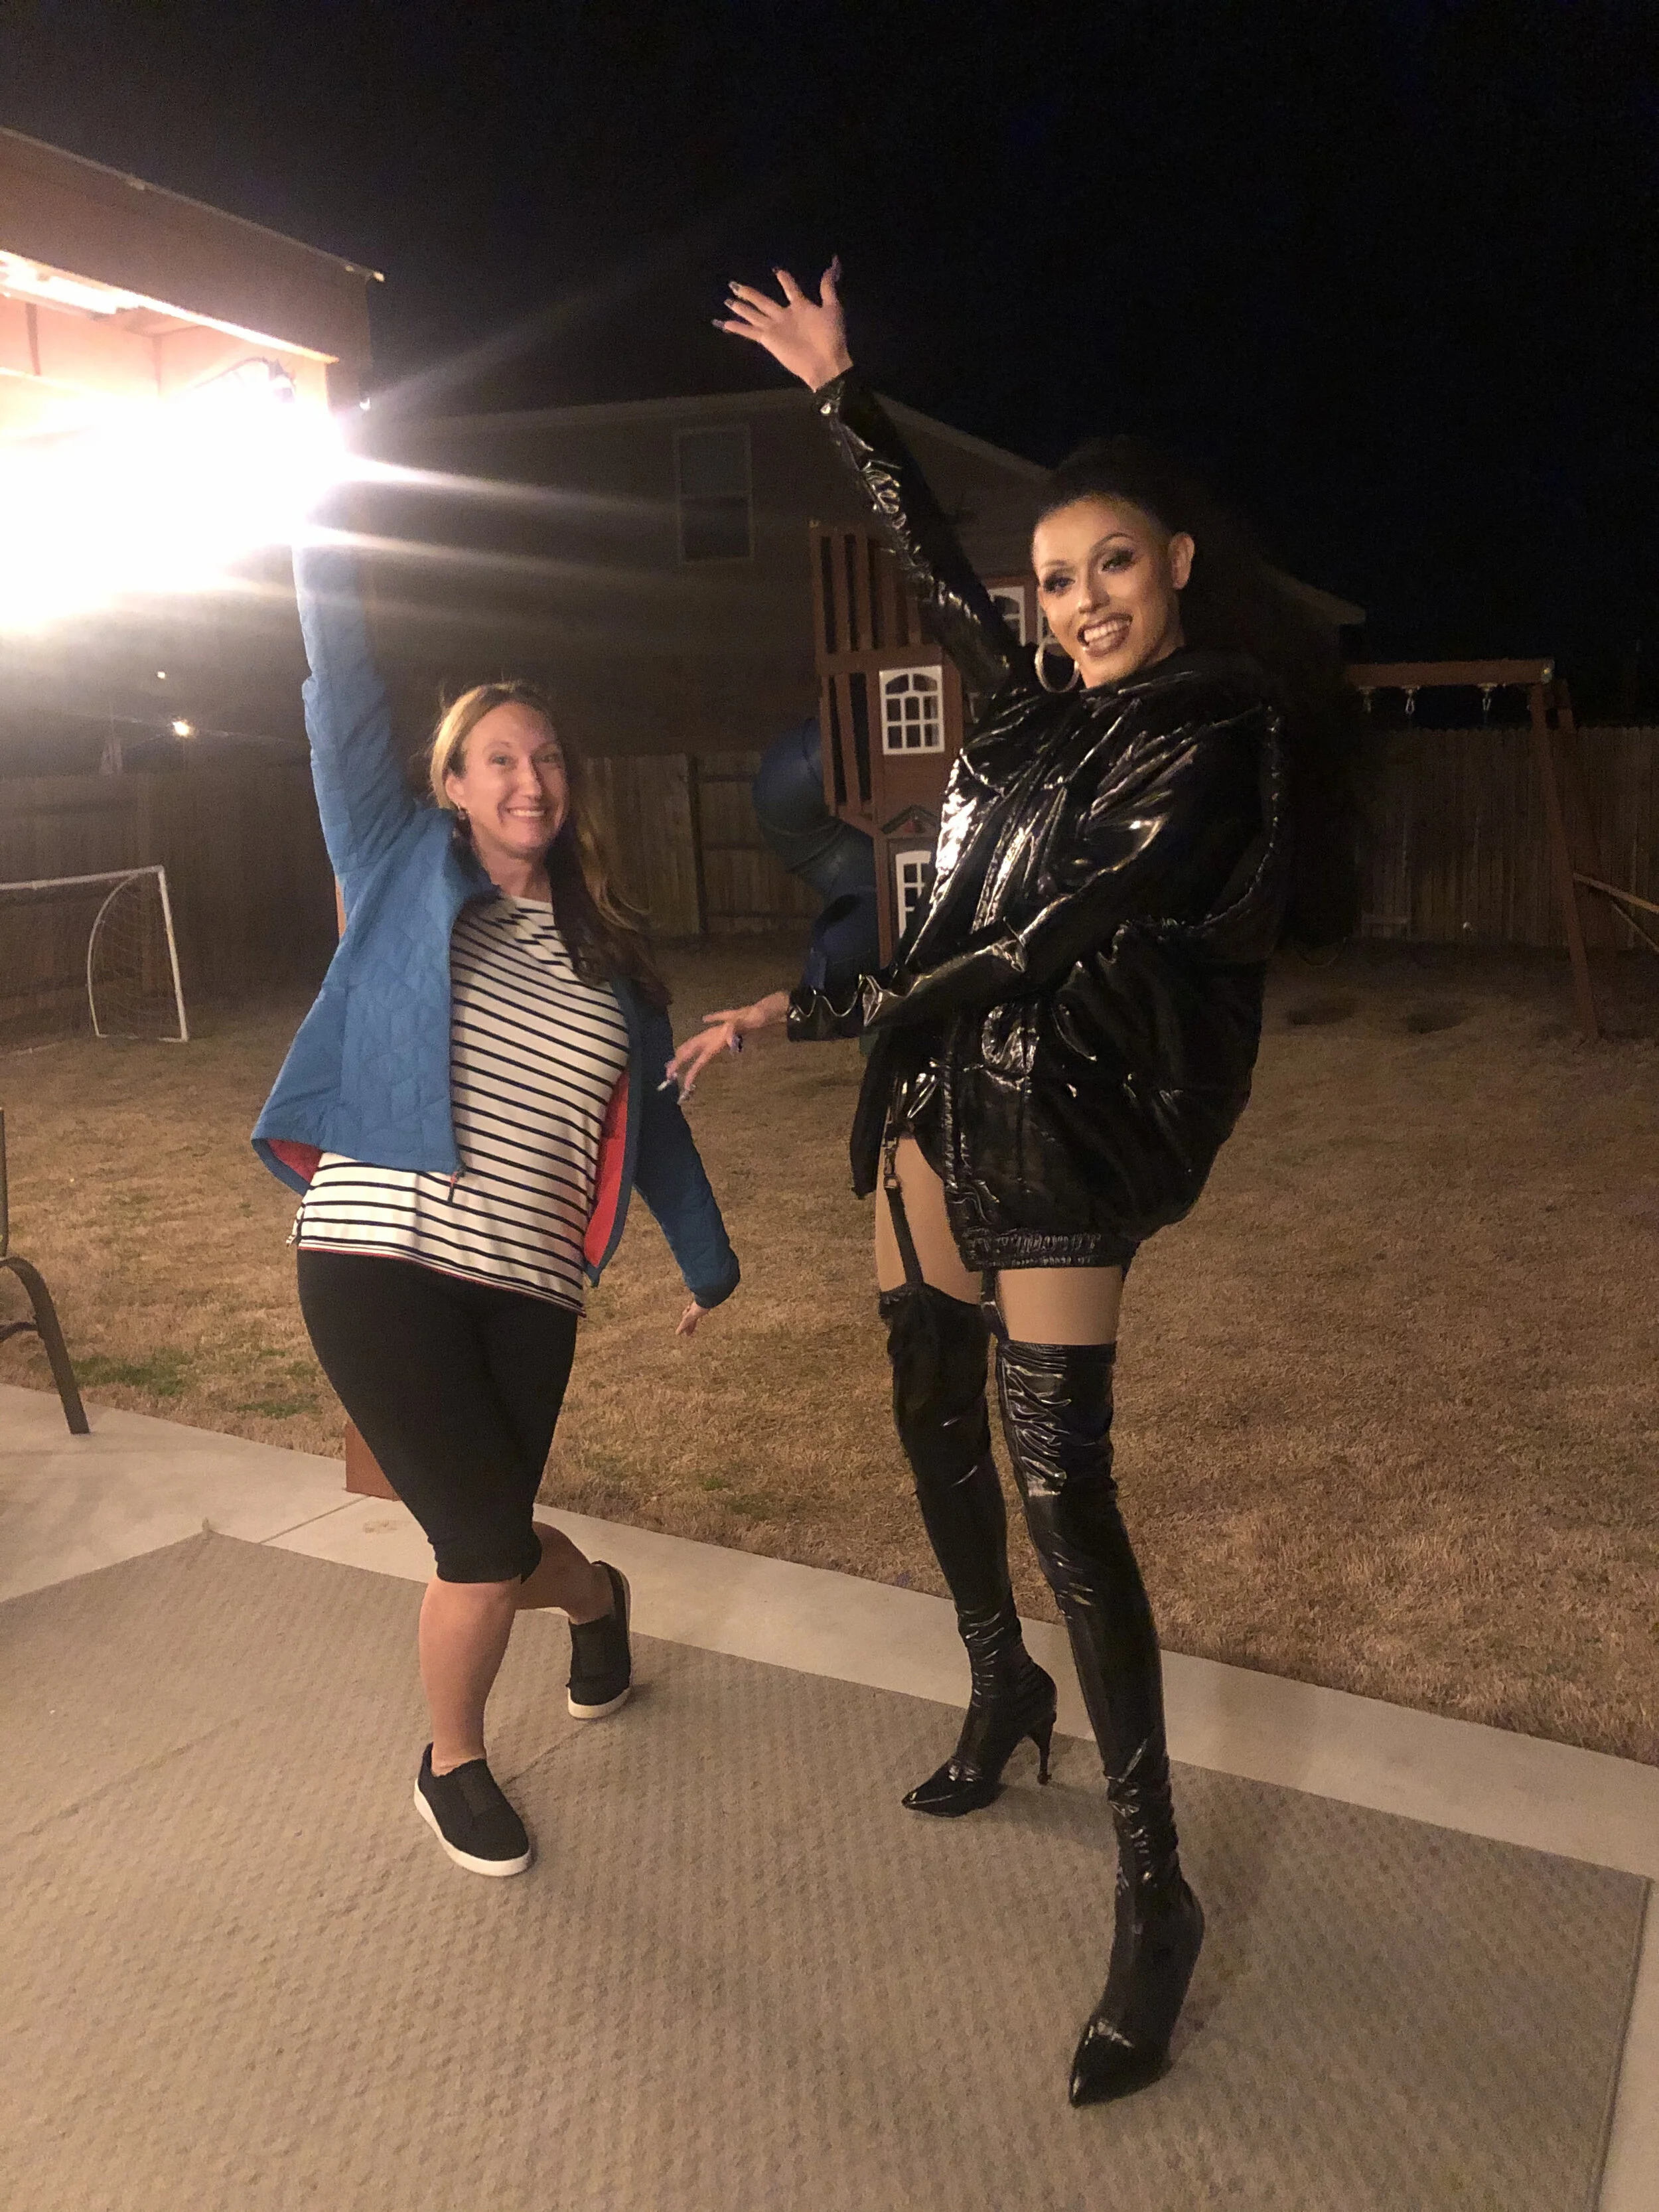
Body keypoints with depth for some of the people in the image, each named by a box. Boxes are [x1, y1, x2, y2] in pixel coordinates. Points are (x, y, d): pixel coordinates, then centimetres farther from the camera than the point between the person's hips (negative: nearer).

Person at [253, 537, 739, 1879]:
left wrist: (708, 1259, 25)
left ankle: (592, 1596, 47)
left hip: (528, 1291, 3)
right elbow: (344, 703, -3)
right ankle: (452, 1766, 27)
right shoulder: (403, 870, 5)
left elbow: (652, 1115, 19)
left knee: (488, 1547, 7)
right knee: (486, 1546, -5)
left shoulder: (608, 949, 13)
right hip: (379, 1263, -3)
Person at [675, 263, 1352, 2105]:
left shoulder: (1207, 748, -10)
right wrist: (841, 396, 29)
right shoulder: (1039, 697, 11)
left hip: (1053, 1138, -8)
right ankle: (1001, 1691, 40)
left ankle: (1155, 1898, 4)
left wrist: (802, 1016, -13)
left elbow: (1032, 952, -17)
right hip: (937, 1112, 8)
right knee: (935, 1428, 15)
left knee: (1062, 1490, -8)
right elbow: (926, 564, 26)